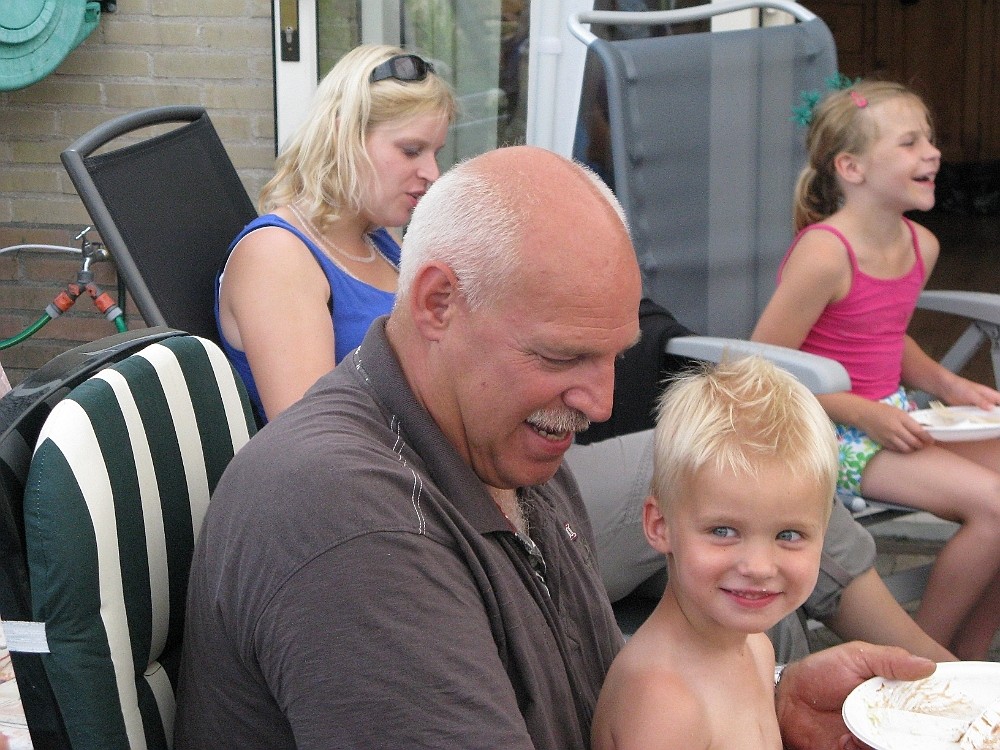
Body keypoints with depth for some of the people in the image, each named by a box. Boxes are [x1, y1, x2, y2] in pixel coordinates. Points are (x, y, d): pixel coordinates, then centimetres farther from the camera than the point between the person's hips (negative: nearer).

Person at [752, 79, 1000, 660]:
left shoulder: (921, 245, 6)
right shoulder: (824, 253, -21)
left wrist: (947, 385, 5)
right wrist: (865, 415, -21)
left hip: (890, 417, 9)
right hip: (831, 435, -9)